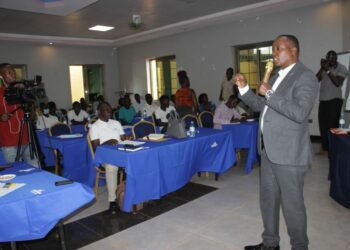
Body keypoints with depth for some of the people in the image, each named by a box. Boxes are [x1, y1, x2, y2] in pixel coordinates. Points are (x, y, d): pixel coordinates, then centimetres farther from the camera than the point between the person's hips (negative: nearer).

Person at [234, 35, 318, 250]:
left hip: (289, 152, -9)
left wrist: (269, 94, -20)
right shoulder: (277, 77, 15)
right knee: (268, 199, 17)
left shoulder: (305, 77, -12)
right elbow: (261, 106, 19)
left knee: (292, 203, 4)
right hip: (269, 149, 9)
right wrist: (244, 88, 6)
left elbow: (300, 113, -26)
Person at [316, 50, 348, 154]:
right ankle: (325, 147, 16)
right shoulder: (325, 68, 13)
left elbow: (337, 83, -16)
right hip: (323, 100, 5)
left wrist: (328, 70, -15)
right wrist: (322, 68, -8)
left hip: (334, 100, -5)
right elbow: (316, 80, 2)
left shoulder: (341, 68, -2)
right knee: (323, 124, 6)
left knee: (332, 125, -7)